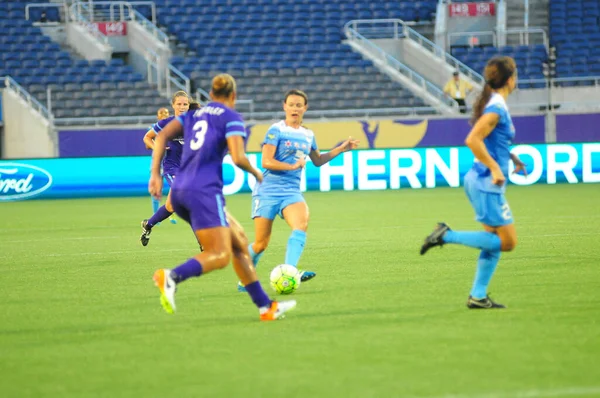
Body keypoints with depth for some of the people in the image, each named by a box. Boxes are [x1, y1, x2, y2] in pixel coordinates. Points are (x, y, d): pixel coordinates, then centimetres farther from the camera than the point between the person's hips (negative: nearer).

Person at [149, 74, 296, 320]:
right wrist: (256, 173, 9)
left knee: (240, 243, 14)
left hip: (180, 191, 8)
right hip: (204, 191, -8)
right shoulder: (231, 117, 2)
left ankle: (265, 306, 14)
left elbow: (162, 136, 8)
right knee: (220, 256, -11)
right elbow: (238, 158, -11)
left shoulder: (193, 114, 20)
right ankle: (171, 277, -36)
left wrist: (156, 174, 5)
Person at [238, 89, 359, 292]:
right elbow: (266, 162, -13)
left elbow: (317, 161, 31)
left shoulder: (308, 135, 14)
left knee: (301, 223, -28)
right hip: (268, 191, -4)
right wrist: (293, 166, -12)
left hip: (292, 191, 4)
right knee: (261, 244, -1)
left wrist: (341, 149, 22)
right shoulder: (276, 130, -5)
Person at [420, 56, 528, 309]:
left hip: (482, 182, 10)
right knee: (508, 241, -7)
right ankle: (447, 236, -9)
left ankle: (478, 296, 13)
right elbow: (472, 140, -26)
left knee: (495, 241, 12)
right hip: (487, 183, -10)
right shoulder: (497, 108, -17)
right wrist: (495, 168, -23)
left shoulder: (494, 104, 12)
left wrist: (511, 158, 21)